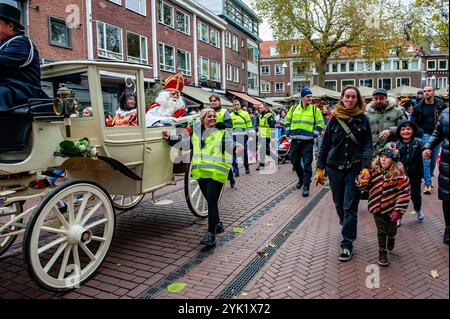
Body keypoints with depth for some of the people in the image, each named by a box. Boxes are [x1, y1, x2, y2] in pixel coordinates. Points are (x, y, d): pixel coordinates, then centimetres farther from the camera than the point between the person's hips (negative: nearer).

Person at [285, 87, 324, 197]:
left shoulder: (315, 110, 0)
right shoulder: (294, 108, 7)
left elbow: (320, 124, 4)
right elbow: (287, 120, 17)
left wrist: (314, 134, -8)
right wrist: (288, 131, 5)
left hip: (307, 141, -3)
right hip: (295, 140, 3)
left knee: (307, 164, -3)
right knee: (295, 161, 14)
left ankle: (306, 186, 4)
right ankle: (301, 178, 39)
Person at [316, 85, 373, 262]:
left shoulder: (363, 119, 0)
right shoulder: (335, 118, 4)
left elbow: (368, 145, -3)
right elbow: (325, 144, 6)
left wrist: (366, 167, -16)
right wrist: (320, 168, 3)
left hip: (354, 168, -2)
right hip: (334, 167, 2)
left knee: (350, 207, -2)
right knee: (339, 204, 13)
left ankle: (347, 244, 7)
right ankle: (347, 229, 37)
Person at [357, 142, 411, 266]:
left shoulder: (398, 174, -15)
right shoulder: (374, 171, -5)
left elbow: (404, 193, -14)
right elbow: (364, 185, 3)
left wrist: (398, 210, -17)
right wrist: (362, 180, -21)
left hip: (392, 209, -1)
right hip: (378, 208, 1)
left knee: (392, 230, 18)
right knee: (381, 231, 9)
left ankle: (391, 239, 53)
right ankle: (382, 252, 27)